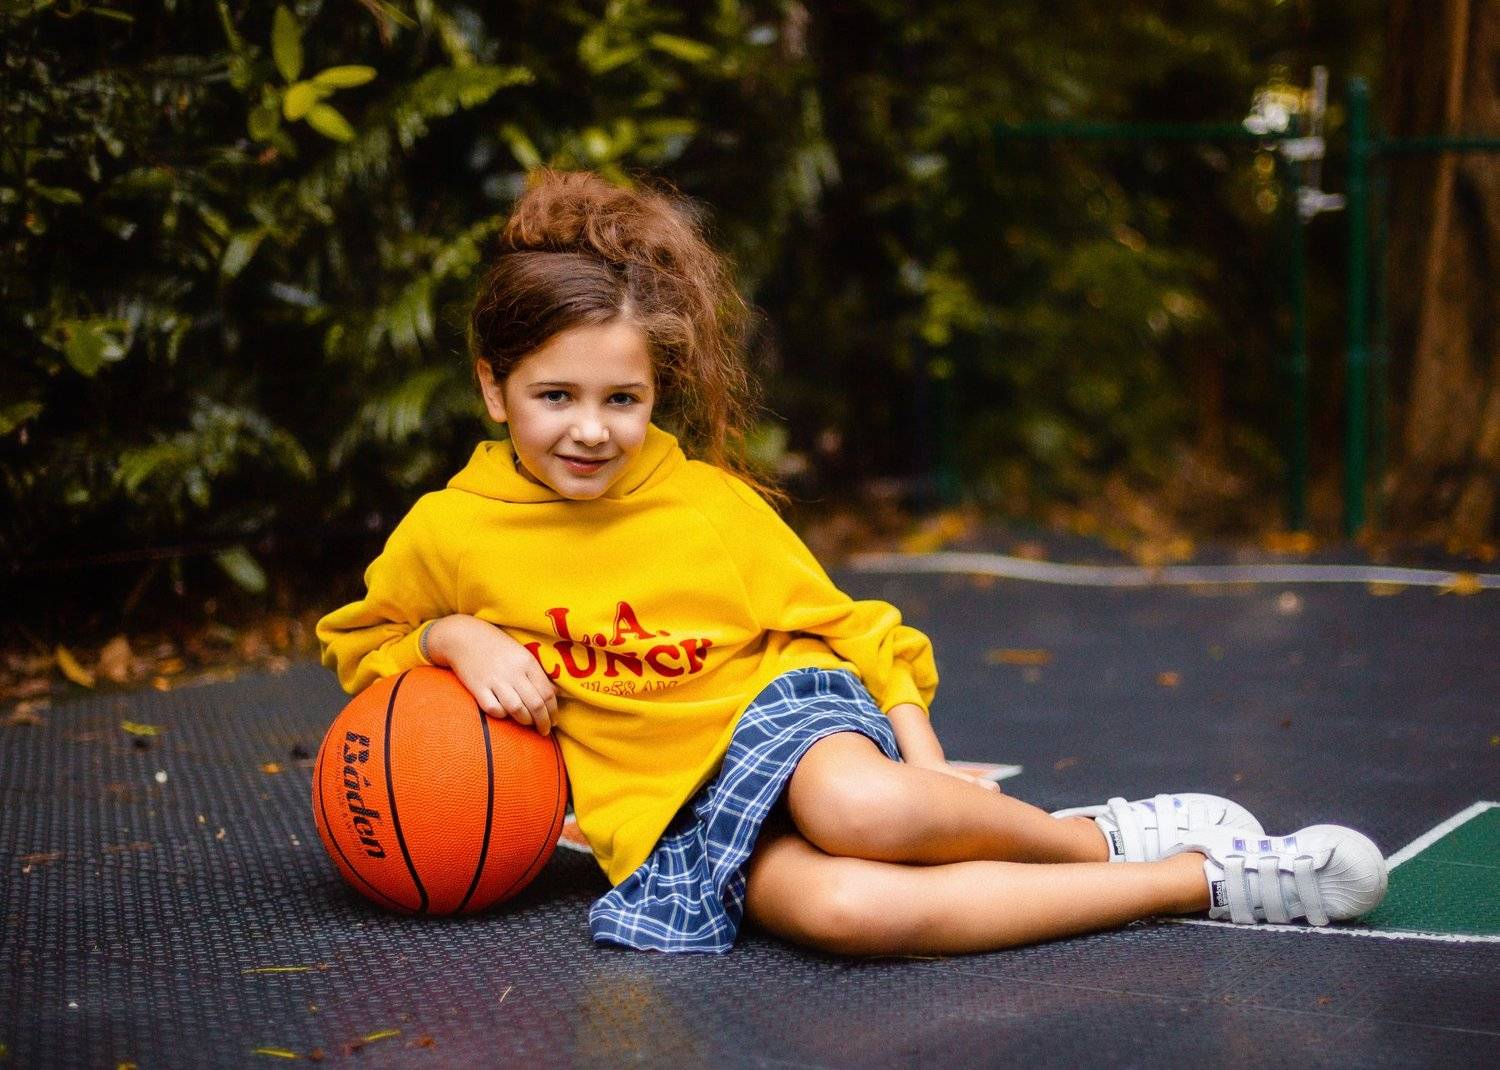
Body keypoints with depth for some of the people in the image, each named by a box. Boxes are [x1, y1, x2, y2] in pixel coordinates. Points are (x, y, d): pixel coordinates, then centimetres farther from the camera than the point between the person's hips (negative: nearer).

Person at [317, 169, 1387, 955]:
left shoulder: (711, 500, -1)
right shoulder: (445, 534, -3)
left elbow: (846, 626, 8)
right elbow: (360, 643, 15)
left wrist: (925, 759, -5)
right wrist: (457, 637, -7)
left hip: (780, 706, 1)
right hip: (663, 809, 0)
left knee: (860, 807, -42)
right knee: (843, 907, -37)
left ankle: (1100, 834, -13)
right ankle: (1206, 876, -26)